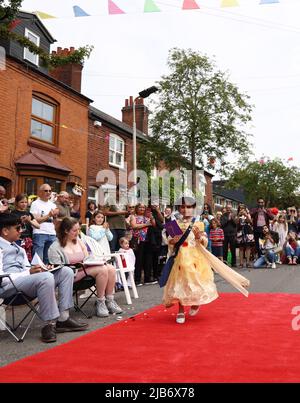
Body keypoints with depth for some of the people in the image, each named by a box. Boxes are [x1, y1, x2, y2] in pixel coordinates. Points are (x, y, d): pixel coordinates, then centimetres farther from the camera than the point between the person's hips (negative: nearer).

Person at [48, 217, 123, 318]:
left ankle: (109, 301, -7)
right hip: (72, 275, -7)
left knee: (111, 268, -15)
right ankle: (100, 303, -16)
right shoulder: (55, 248, -8)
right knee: (102, 269, -27)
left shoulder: (78, 240, 15)